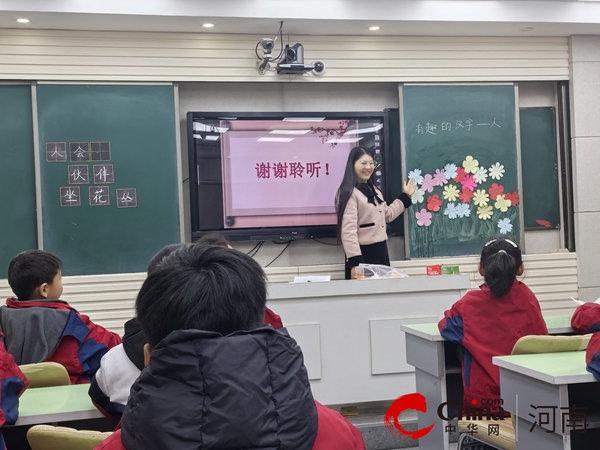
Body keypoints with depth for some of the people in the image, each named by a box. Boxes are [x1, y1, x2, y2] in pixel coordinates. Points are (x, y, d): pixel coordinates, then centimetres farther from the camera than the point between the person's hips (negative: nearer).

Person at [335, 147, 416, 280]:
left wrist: (405, 196, 30)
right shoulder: (349, 193, -15)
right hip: (363, 253, -9)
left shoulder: (374, 190, 15)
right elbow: (348, 230, -22)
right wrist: (355, 262, -27)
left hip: (381, 251, 9)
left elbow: (387, 215, 30)